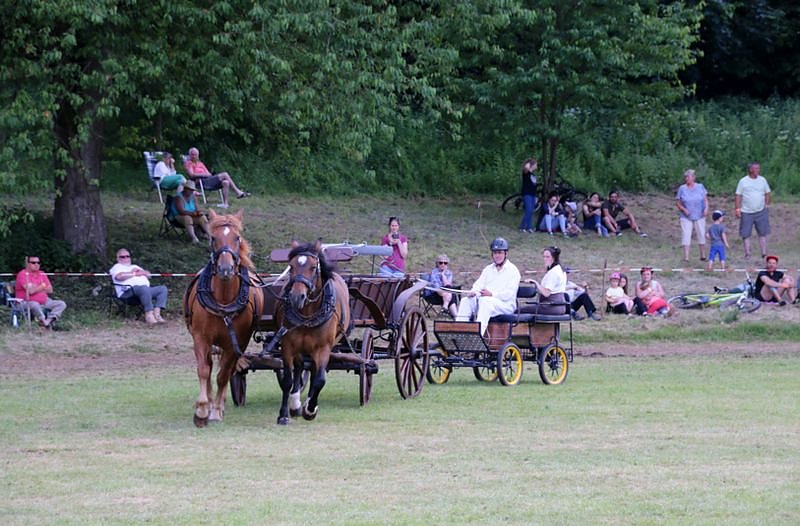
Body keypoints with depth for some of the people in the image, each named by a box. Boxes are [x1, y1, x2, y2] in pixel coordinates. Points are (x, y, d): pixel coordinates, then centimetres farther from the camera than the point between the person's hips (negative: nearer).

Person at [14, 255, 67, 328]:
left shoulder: (42, 274, 14)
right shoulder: (22, 274, -7)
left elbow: (50, 290, 9)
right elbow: (30, 291, -19)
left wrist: (36, 288, -5)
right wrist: (42, 286, -2)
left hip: (44, 302, 7)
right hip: (27, 302, -7)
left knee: (61, 304, -12)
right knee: (35, 305, -41)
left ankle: (49, 320, -35)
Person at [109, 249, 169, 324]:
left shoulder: (135, 266, 38)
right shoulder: (117, 267, 18)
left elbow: (148, 274, 24)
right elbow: (119, 276, -6)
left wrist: (141, 272, 4)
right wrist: (134, 274, 3)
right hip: (128, 291, -7)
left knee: (162, 288, -14)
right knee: (144, 288, -38)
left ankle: (157, 313, -29)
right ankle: (149, 315, -46)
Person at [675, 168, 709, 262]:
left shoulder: (700, 187, 3)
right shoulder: (682, 188, -1)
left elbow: (705, 199, 7)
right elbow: (677, 202, 2)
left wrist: (706, 208, -10)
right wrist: (683, 209, -14)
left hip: (699, 216, 1)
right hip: (686, 217, -1)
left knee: (701, 235, 7)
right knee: (686, 235, -9)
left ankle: (703, 256, 19)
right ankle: (686, 257, -10)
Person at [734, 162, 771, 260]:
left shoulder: (762, 180, 6)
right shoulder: (743, 181, -2)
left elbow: (768, 193, 14)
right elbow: (738, 196, 0)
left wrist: (766, 205, 4)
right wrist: (738, 209, -6)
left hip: (761, 211, 2)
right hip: (746, 213, -2)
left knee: (763, 233, 0)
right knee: (746, 234, 0)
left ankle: (764, 254, 3)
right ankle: (747, 253, 7)